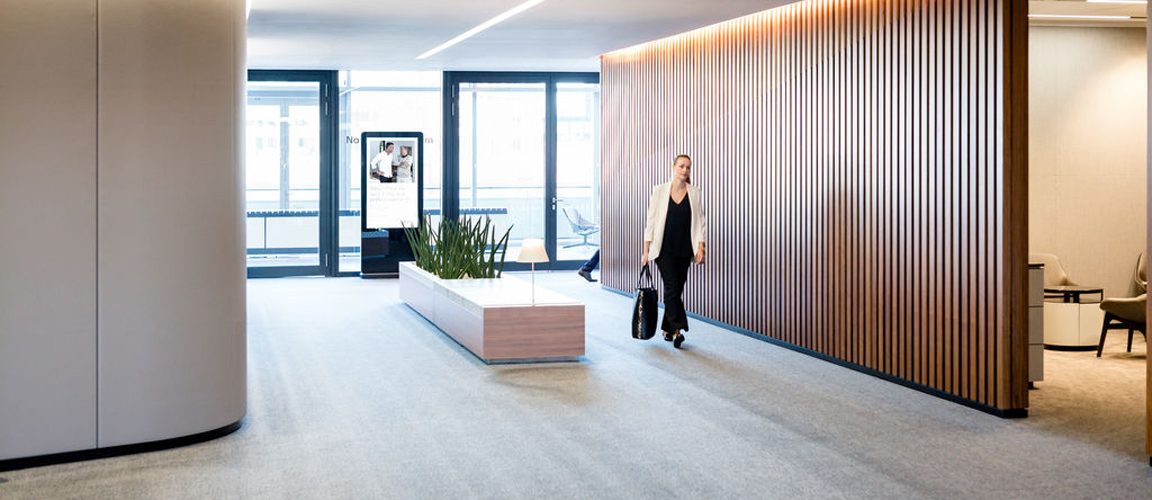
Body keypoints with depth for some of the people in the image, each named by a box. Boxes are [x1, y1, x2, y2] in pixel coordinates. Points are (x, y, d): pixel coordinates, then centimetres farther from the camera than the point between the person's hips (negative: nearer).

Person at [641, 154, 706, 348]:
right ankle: (677, 329, -16)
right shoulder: (659, 190, 0)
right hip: (664, 249, -2)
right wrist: (646, 250, -2)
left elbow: (700, 222, 5)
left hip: (684, 250, 2)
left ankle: (668, 328, 18)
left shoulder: (695, 193, 5)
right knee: (672, 287, -14)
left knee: (676, 289, 6)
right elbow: (651, 220, 1)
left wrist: (700, 247, -6)